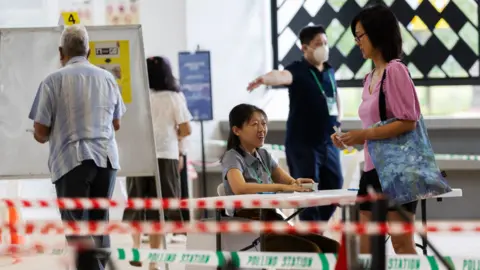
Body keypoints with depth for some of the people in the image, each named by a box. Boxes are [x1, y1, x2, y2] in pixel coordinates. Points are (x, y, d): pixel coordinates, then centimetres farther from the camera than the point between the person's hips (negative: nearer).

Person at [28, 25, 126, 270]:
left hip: (71, 160, -4)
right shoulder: (108, 78, 9)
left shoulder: (54, 80, -5)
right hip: (106, 158, 4)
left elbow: (40, 132, -4)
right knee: (99, 223, 15)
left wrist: (46, 136, 19)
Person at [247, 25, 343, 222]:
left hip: (328, 141, 7)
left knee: (334, 187, 13)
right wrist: (265, 79, -57)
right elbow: (283, 76, -35)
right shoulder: (298, 70, -12)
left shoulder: (329, 71, 9)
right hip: (303, 143, -7)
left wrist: (338, 122, 15)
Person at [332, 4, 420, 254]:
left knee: (402, 243, -6)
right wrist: (352, 139, 6)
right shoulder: (370, 78, 14)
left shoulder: (394, 70, -11)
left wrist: (364, 134, -18)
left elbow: (408, 122, -17)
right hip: (372, 168, 9)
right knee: (366, 248, 8)